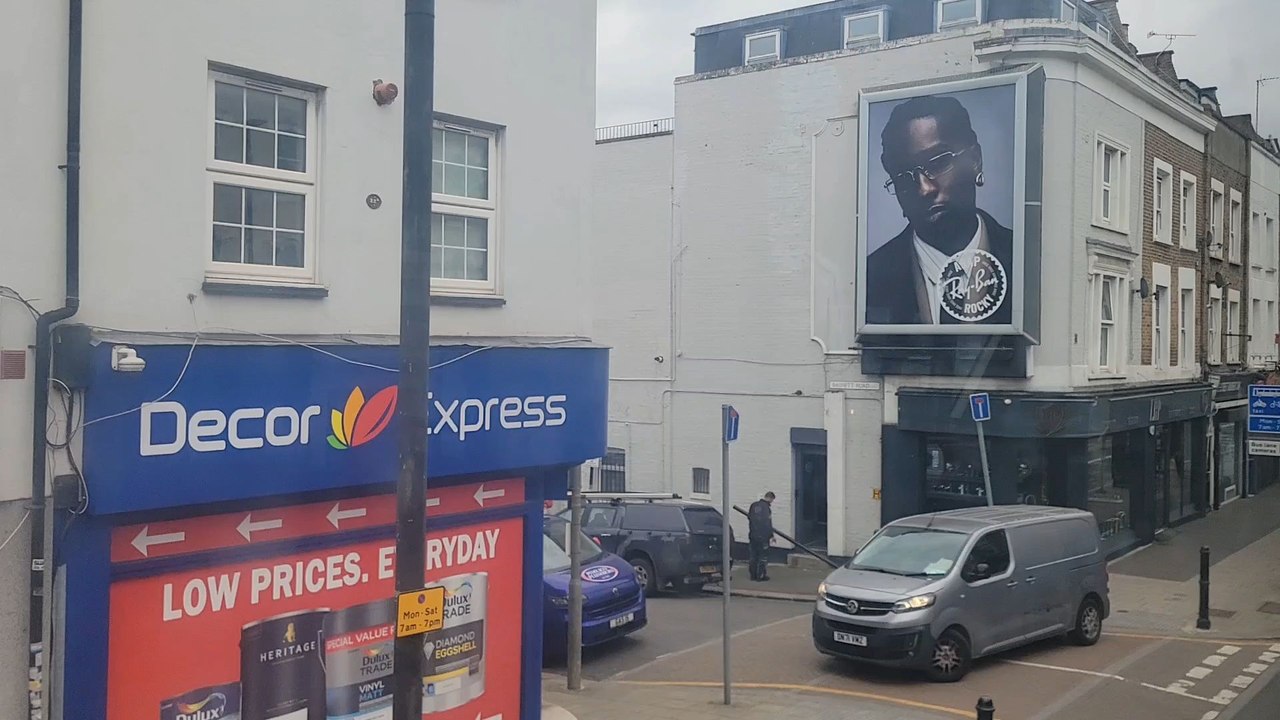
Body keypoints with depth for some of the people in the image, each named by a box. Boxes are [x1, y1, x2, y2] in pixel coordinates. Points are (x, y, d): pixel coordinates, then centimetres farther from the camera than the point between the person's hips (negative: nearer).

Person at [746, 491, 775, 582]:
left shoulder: (754, 505, 7)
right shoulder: (766, 507, -16)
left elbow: (749, 517, 17)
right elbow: (768, 523, -17)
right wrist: (771, 535, -10)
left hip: (753, 535, 7)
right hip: (763, 536, -7)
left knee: (754, 556, 14)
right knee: (763, 556, 2)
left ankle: (753, 575, 18)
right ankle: (760, 576, 3)